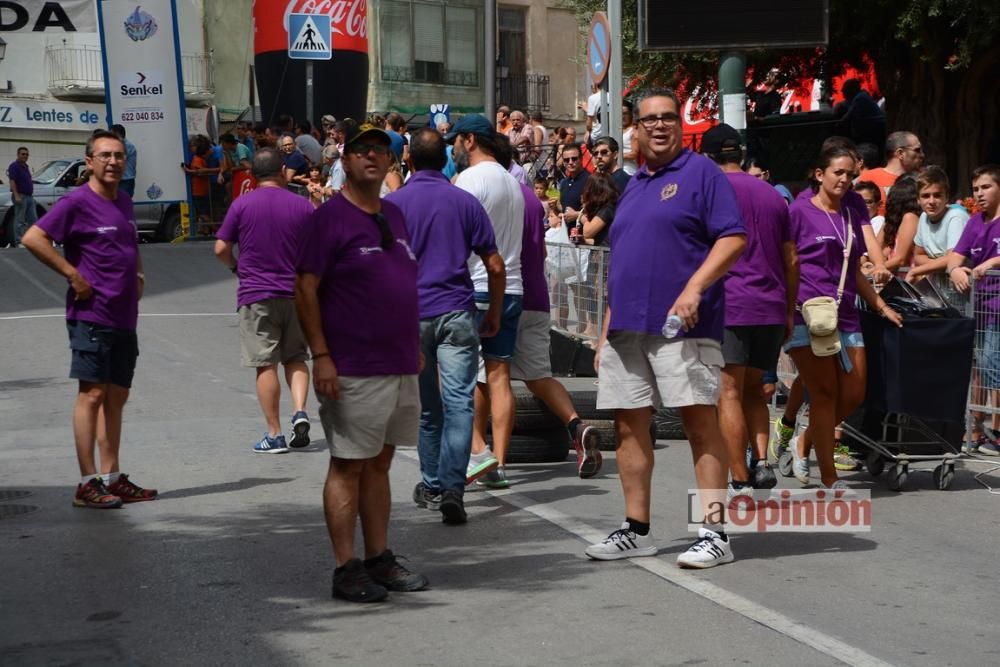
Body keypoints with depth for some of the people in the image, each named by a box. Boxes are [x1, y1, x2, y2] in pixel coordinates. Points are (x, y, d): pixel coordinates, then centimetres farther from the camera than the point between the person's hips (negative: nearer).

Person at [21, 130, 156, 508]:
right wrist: (73, 274, -17)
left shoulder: (125, 203, 14)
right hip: (90, 316, -8)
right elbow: (33, 238, -16)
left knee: (116, 398, 10)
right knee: (92, 393, -8)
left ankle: (112, 479, 16)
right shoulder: (77, 202, -9)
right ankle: (87, 484, -6)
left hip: (124, 318, 8)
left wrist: (137, 276, 15)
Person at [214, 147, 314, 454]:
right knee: (295, 358, 16)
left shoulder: (241, 205, -4)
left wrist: (236, 267, 17)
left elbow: (221, 248, -2)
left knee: (265, 365, 0)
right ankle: (300, 412, -4)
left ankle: (274, 435, 1)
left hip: (256, 294, -2)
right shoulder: (302, 205, 0)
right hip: (296, 293, 2)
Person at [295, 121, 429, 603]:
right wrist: (321, 356, -18)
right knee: (348, 465, -3)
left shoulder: (394, 216, 15)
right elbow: (305, 289, -12)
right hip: (354, 369, -8)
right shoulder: (330, 217, -8)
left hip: (400, 365, 8)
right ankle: (346, 569, 2)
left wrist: (414, 346, 20)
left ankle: (379, 559, 20)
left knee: (380, 461, 13)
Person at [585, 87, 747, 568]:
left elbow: (734, 237, -10)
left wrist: (695, 287, -21)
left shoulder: (700, 173, 0)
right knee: (629, 424, 7)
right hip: (628, 328, 7)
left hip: (681, 327, -7)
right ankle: (636, 531, 15)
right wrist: (607, 331, 20)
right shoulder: (633, 186, 21)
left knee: (700, 421, -8)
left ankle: (714, 532, -6)